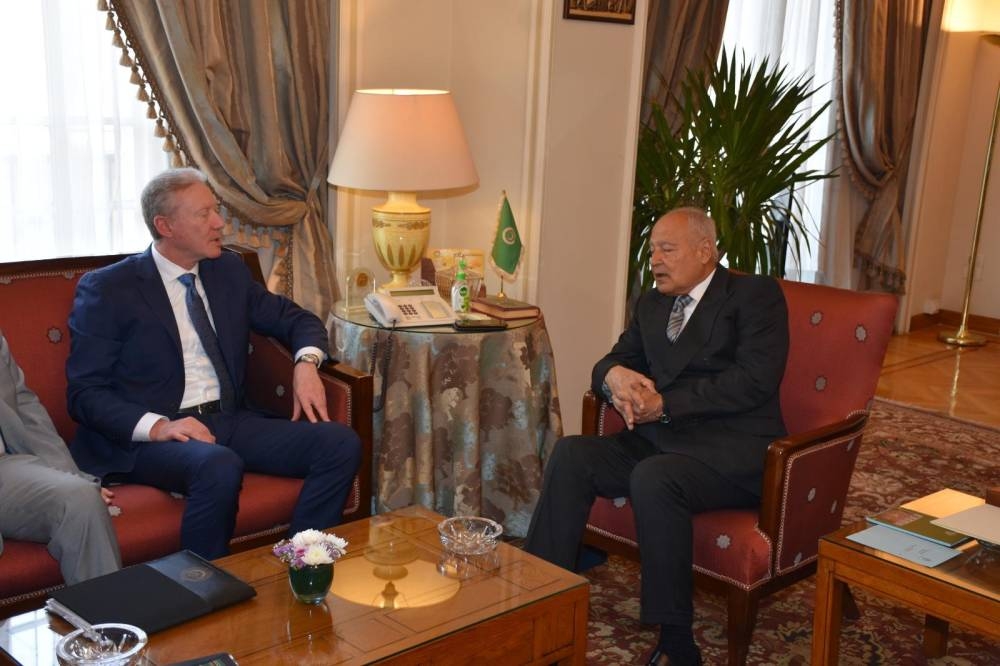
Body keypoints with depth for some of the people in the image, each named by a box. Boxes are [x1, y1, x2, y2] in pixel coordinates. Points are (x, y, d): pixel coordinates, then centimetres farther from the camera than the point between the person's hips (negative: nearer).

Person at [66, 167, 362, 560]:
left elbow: (295, 319, 21)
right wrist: (155, 426, -23)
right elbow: (84, 393, -6)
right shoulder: (107, 289, -2)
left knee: (341, 443, -16)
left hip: (231, 422, 6)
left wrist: (306, 363, -3)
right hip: (147, 437, -5)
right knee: (219, 467, -38)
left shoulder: (229, 271, 13)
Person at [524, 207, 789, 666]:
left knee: (653, 478, -34)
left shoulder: (755, 295, 0)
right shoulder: (652, 304, 20)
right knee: (571, 453, -18)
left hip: (732, 451, -6)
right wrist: (614, 376, -7)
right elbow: (612, 361, 20)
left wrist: (665, 404, -16)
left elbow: (756, 381, -13)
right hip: (661, 440, 6)